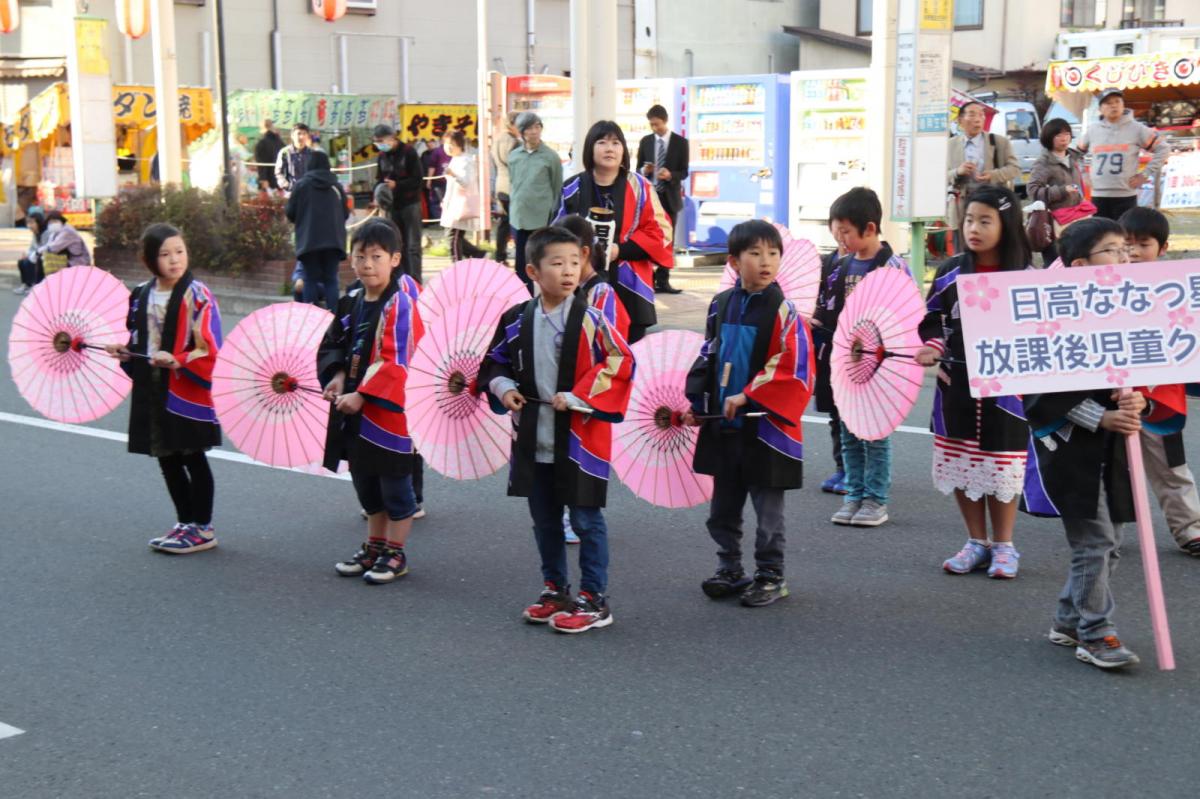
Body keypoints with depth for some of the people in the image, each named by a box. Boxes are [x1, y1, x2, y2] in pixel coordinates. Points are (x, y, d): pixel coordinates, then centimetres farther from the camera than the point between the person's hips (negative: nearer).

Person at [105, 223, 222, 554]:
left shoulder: (197, 295, -12)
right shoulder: (141, 295, 7)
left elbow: (210, 350, -16)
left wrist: (177, 361, -28)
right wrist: (126, 352, -1)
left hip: (186, 389, -6)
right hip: (151, 387, 6)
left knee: (192, 457, 3)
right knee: (167, 458, 13)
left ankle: (203, 529, 14)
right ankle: (185, 523, 27)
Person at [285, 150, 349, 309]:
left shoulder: (301, 184, -3)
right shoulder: (337, 186, 4)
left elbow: (290, 213, 0)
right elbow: (346, 213, 10)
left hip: (309, 241, -1)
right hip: (333, 240, 2)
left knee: (311, 280, 5)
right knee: (331, 279, 5)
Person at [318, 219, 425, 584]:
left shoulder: (401, 303, -17)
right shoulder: (352, 301, 7)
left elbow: (398, 362, -22)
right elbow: (334, 344, 17)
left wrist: (362, 395, -22)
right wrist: (337, 376, -2)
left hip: (390, 408, -8)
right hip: (355, 407, 8)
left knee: (394, 482, 5)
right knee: (365, 480, 18)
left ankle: (395, 553, 16)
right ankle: (374, 546, 32)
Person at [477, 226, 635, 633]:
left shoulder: (589, 320, -11)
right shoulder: (516, 320, 2)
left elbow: (621, 363, -15)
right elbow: (494, 364, 14)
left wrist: (575, 397, -17)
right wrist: (504, 389, -6)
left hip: (580, 437, -5)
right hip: (533, 438, 5)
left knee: (585, 519, 3)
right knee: (544, 520, 16)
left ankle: (594, 599, 13)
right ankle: (556, 589, 31)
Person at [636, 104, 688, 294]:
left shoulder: (680, 142, 2)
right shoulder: (645, 141, 8)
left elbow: (684, 172, 0)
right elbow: (638, 169, 11)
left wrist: (670, 175, -21)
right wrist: (644, 171, -12)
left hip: (670, 197, -1)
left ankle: (662, 280, 6)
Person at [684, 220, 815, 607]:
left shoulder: (783, 311, -11)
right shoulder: (721, 305, 5)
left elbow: (794, 371, -18)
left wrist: (747, 396, -21)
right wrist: (696, 404, 9)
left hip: (766, 427, -5)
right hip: (723, 426, 6)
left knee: (768, 510, 6)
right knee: (722, 509, 15)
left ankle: (770, 577, 19)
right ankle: (729, 571, 30)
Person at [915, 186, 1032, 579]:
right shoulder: (950, 272, 2)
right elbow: (933, 319, 9)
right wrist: (932, 349, -9)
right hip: (956, 383, 3)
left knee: (1002, 466, 3)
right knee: (961, 463, 8)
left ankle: (1003, 545, 20)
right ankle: (976, 542, 24)